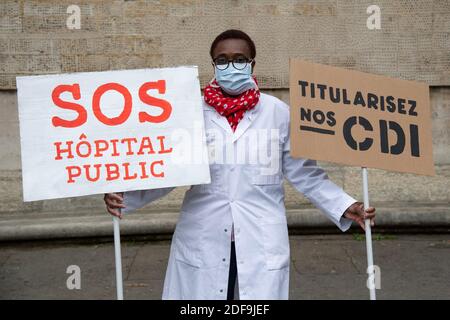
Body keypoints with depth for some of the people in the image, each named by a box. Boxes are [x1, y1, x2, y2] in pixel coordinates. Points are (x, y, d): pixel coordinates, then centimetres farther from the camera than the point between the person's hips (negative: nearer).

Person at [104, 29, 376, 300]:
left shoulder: (278, 112, 1)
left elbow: (304, 172, 6)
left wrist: (344, 207, -1)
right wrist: (125, 196, -9)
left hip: (261, 244, 0)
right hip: (202, 244, 0)